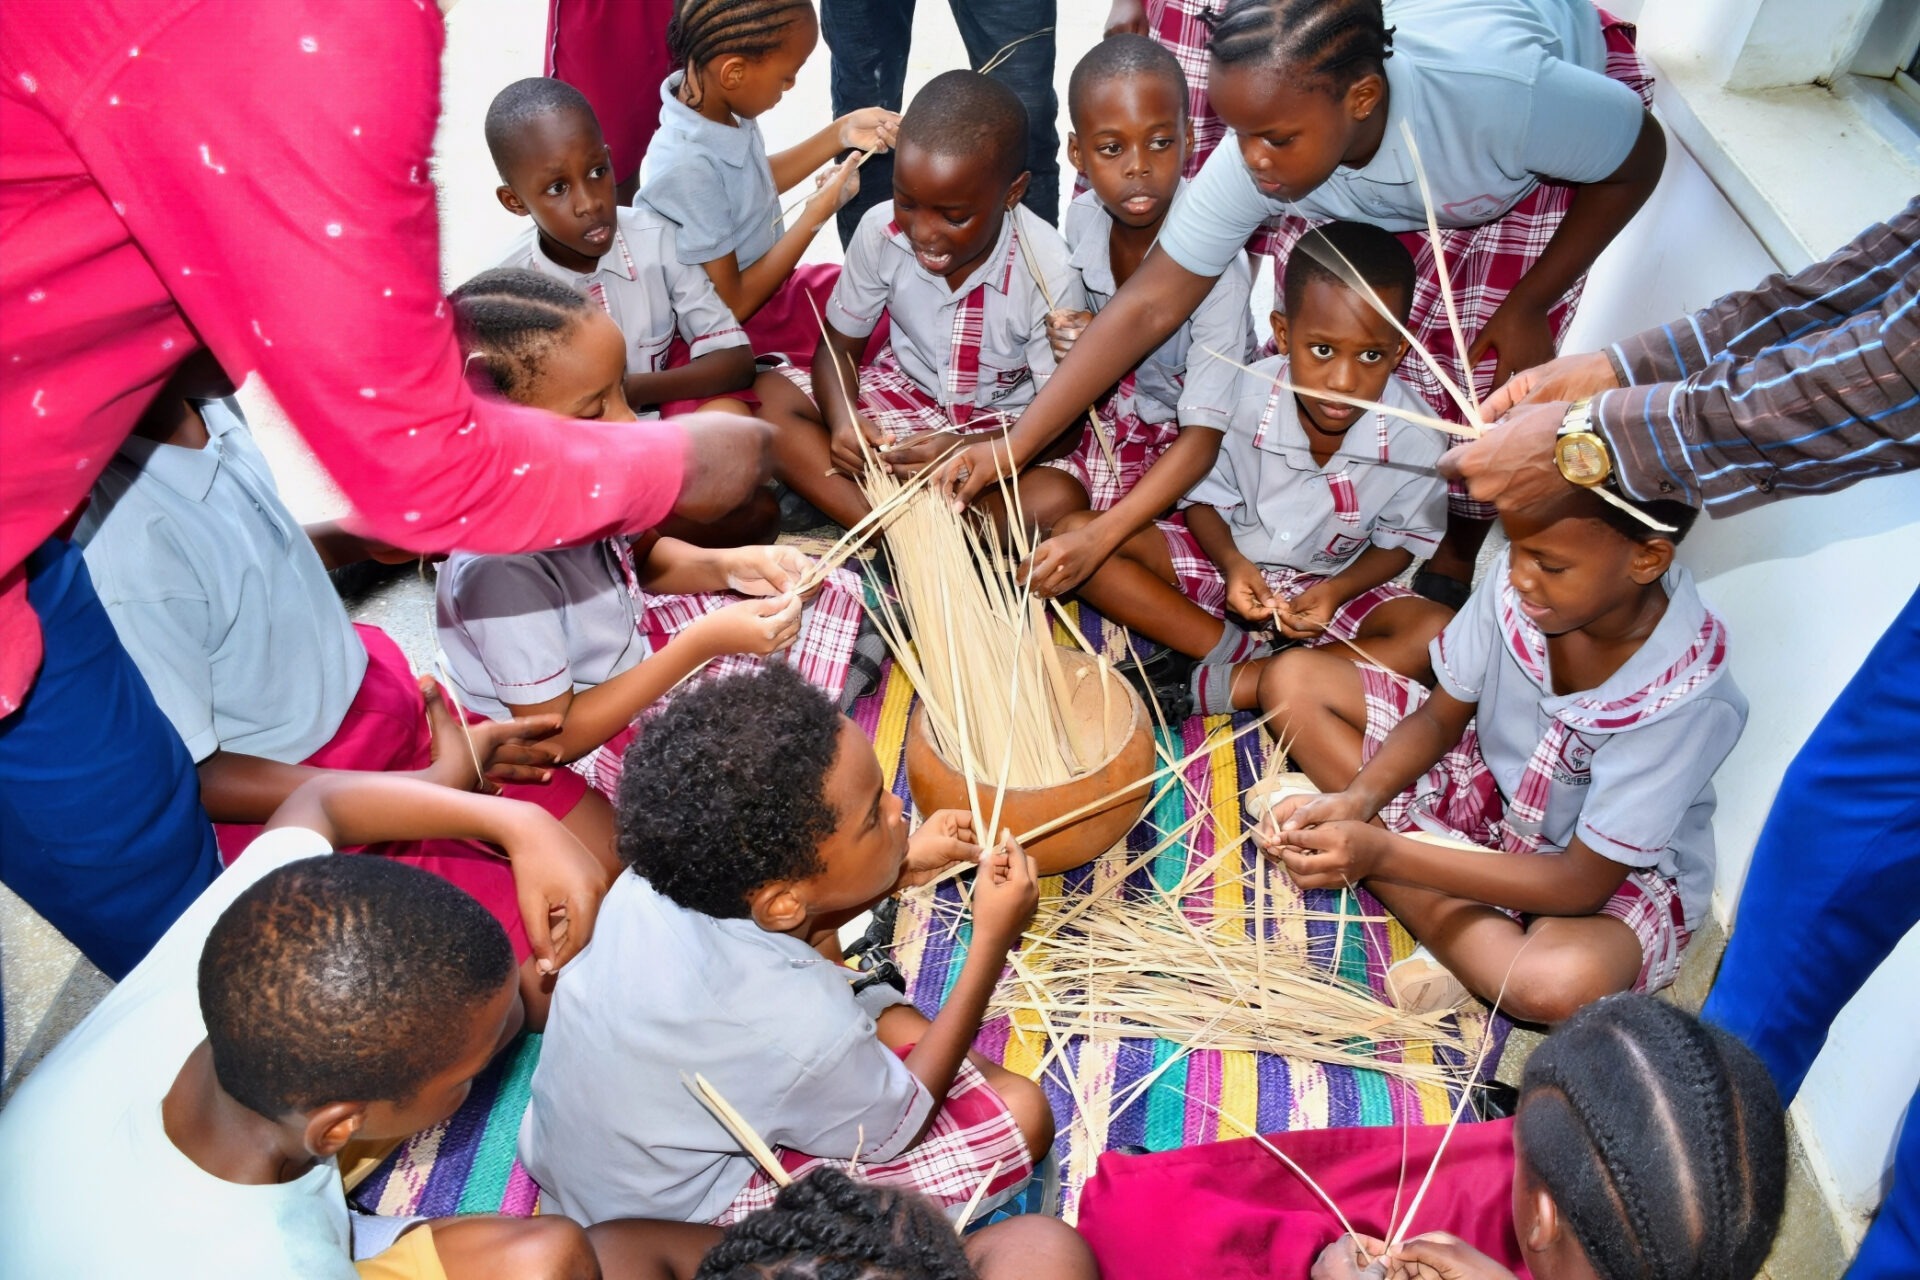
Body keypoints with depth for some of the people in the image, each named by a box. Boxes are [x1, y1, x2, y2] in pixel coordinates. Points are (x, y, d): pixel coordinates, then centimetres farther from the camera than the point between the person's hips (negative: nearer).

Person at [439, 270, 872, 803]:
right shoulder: (503, 569, -37)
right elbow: (556, 737, -26)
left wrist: (728, 565, -16)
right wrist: (702, 644, -28)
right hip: (599, 738, -7)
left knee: (838, 602, 8)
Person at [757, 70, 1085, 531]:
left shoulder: (1049, 274, -24)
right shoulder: (881, 231, -17)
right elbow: (839, 346, -3)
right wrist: (841, 417, -26)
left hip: (1003, 426, -3)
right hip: (901, 396, 4)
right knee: (769, 396, -19)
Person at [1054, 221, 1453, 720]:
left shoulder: (1416, 442, -21)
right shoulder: (1245, 397, -23)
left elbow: (1400, 542, -4)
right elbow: (1204, 499, -7)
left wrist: (1336, 591, -23)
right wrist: (1231, 562, -27)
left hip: (1334, 583, 1)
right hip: (1230, 558, 0)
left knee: (1440, 635, -30)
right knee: (1075, 537, -20)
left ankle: (1209, 688, -30)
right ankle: (1238, 651, -20)